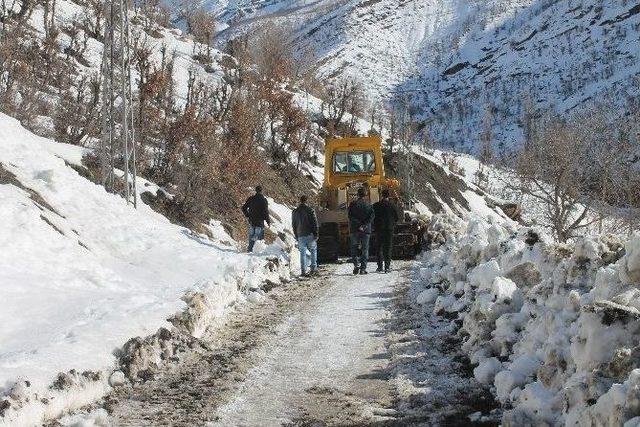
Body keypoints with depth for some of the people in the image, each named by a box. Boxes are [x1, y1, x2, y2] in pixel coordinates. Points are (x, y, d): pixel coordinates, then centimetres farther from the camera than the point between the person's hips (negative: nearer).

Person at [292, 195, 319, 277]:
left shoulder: (295, 212, 8)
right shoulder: (310, 210, -4)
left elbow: (294, 225, 13)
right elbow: (315, 223, -5)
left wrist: (296, 236, 19)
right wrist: (316, 234, 1)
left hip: (300, 236, 3)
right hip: (310, 235, -3)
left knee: (302, 253, 4)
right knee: (313, 251, 10)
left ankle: (304, 271, -1)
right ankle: (314, 269, 4)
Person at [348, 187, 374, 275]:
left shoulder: (353, 204, 0)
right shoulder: (368, 205, 2)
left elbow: (350, 217, -6)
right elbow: (371, 216, -7)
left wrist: (358, 225, -8)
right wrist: (364, 225, -11)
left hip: (354, 229, -1)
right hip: (366, 230, 1)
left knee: (354, 248, 10)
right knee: (365, 249, 6)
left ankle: (356, 264, -9)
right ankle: (363, 268, 2)